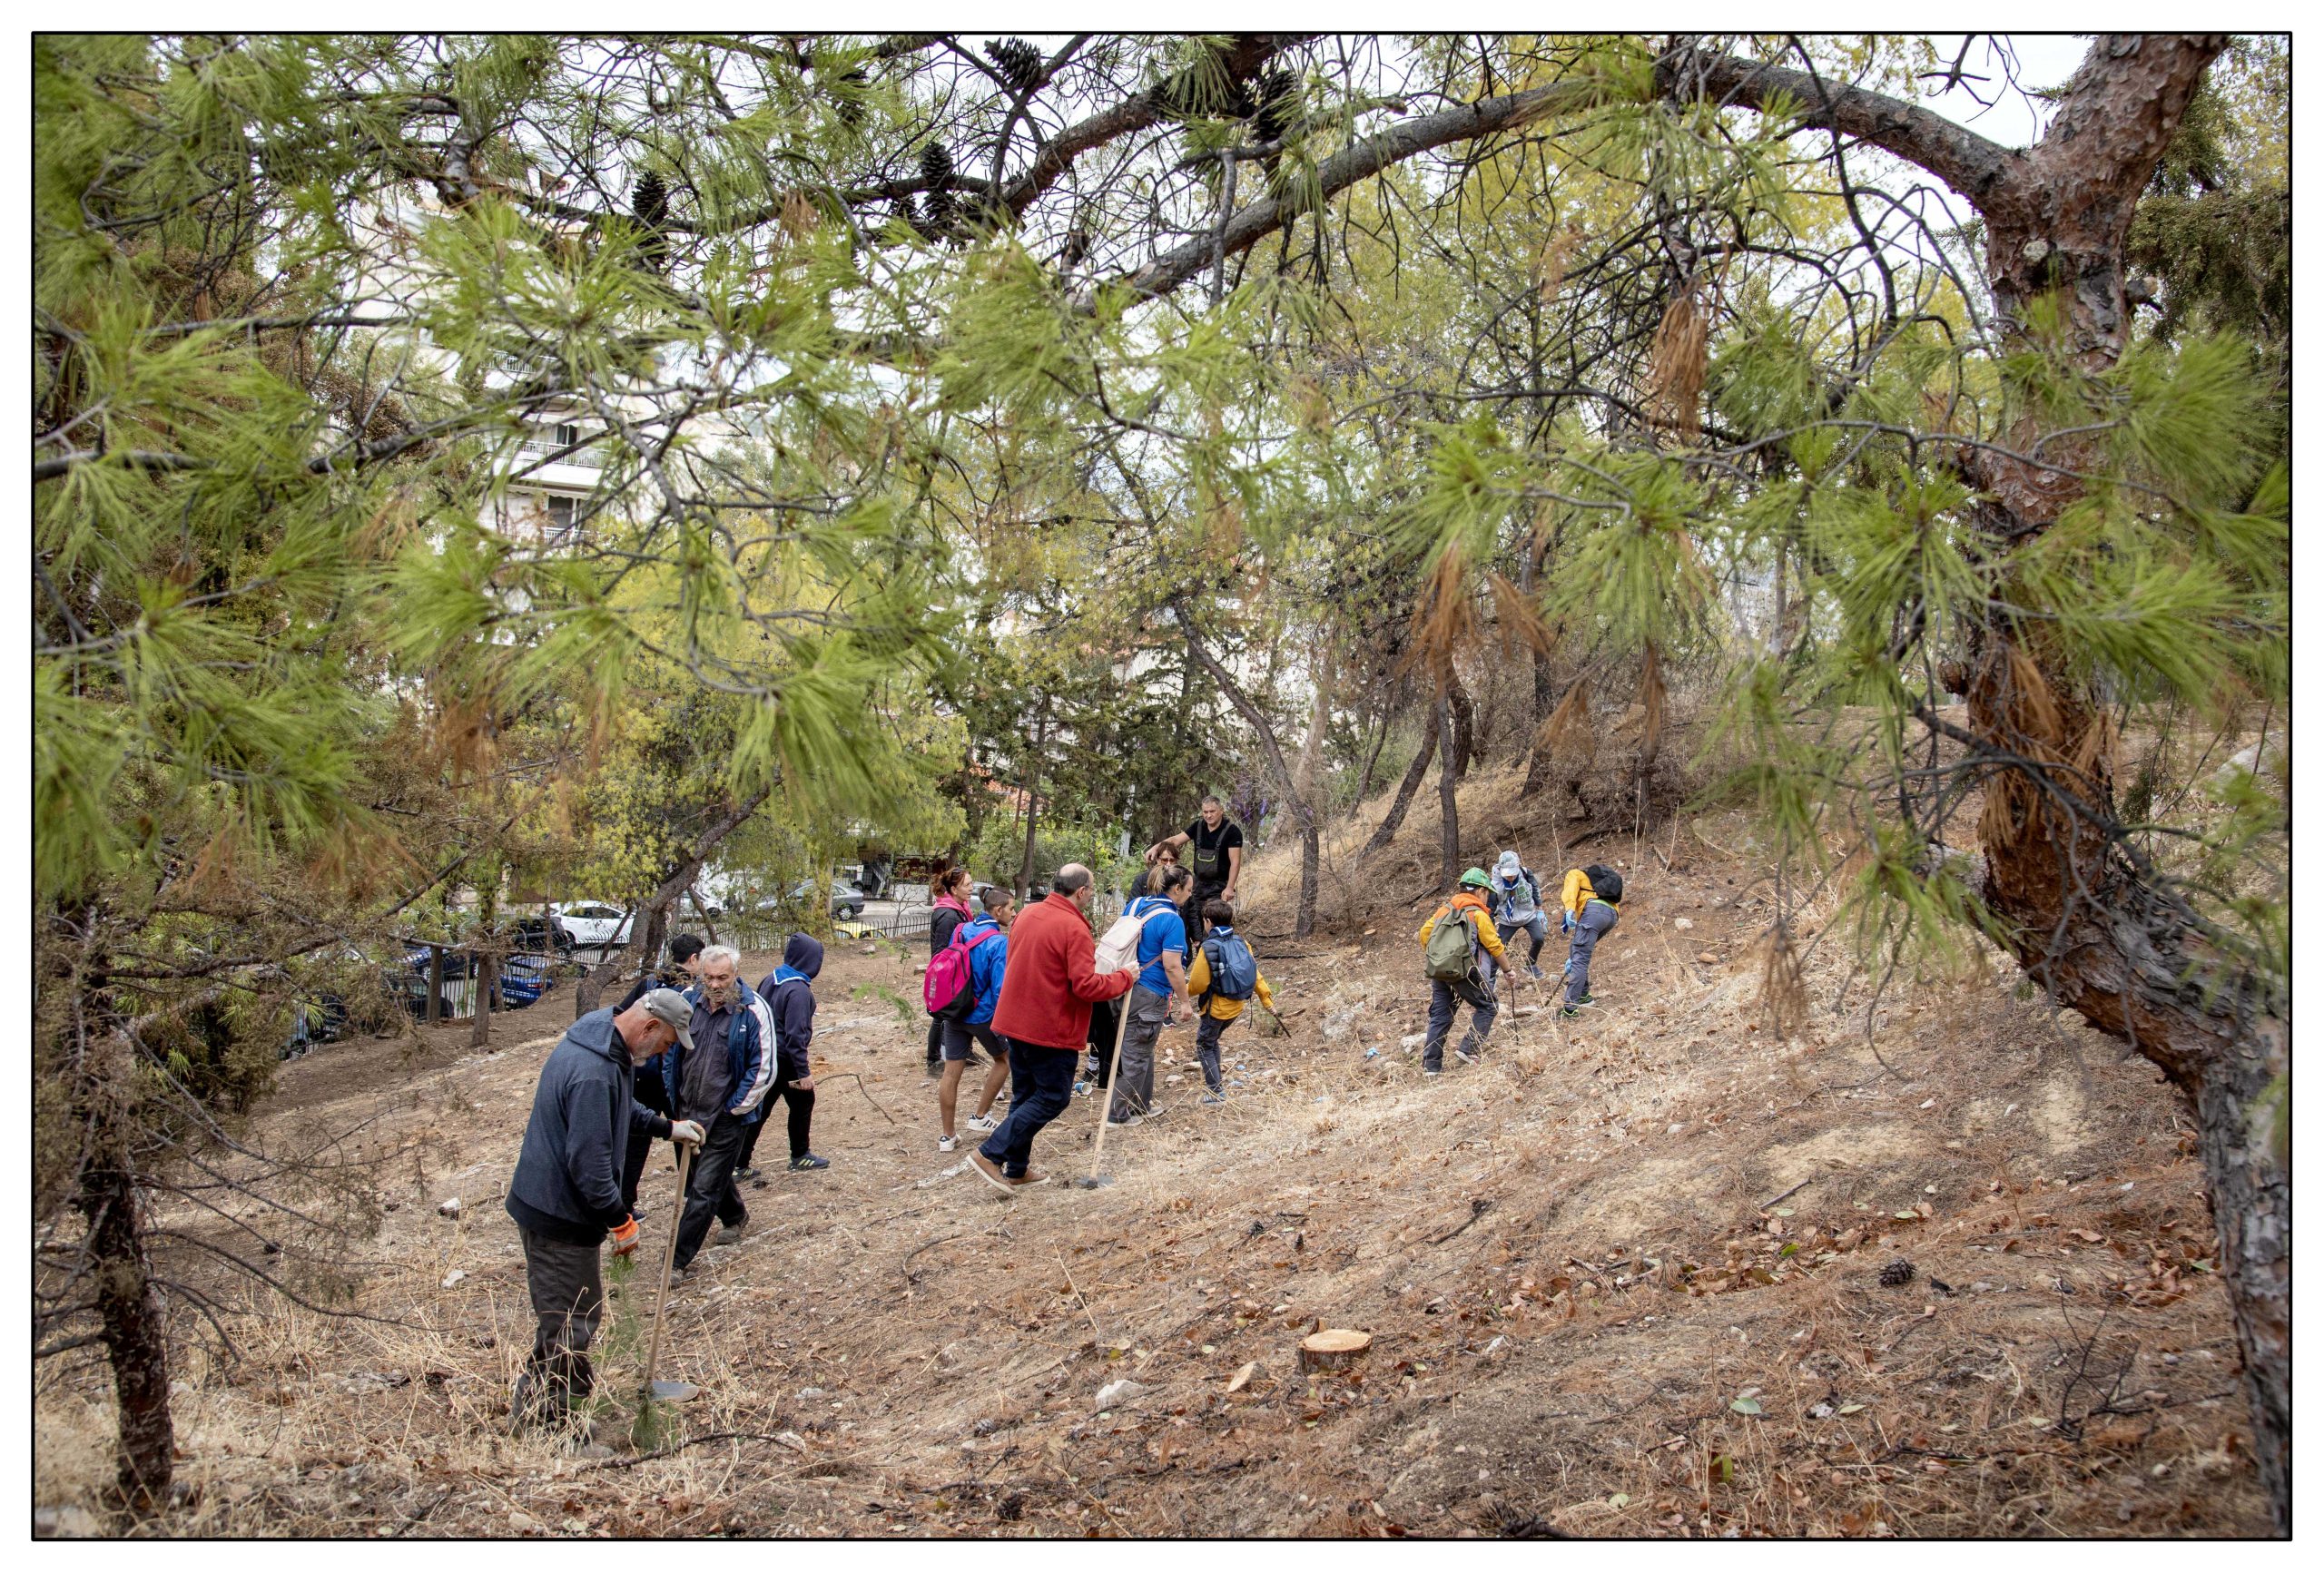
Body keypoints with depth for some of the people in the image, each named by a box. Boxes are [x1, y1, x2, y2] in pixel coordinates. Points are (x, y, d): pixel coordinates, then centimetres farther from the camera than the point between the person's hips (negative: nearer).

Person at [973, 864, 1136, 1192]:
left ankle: (1017, 1169, 21)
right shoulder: (1074, 929, -19)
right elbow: (1086, 985, -22)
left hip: (1015, 1021, 8)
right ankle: (991, 1154, -4)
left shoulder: (1026, 915, 6)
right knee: (1053, 1098, 2)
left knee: (1026, 1096, 17)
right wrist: (1124, 978, -7)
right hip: (1051, 1029, -8)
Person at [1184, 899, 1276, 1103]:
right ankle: (1216, 1079, 35)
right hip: (1237, 1006, 7)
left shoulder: (1208, 948, -20)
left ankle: (1217, 1092, 6)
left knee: (1204, 1046, 10)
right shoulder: (1241, 942, -2)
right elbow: (1254, 972, 2)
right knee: (1212, 1040, 27)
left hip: (1217, 1008, -7)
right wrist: (1265, 996, 9)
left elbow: (1199, 984, -16)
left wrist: (1186, 990, 5)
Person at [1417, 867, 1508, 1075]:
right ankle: (1469, 1050, -1)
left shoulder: (1445, 909, 13)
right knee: (1487, 1007, 10)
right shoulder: (1478, 914, -3)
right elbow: (1494, 945, -1)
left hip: (1438, 972, 6)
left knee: (1439, 1017, 10)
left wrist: (1432, 957, 20)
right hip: (1465, 973, -6)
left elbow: (1424, 933, 8)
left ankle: (1431, 1065, 9)